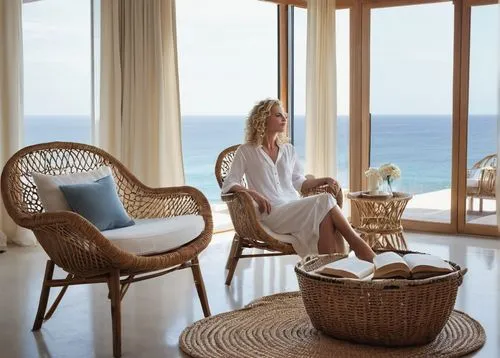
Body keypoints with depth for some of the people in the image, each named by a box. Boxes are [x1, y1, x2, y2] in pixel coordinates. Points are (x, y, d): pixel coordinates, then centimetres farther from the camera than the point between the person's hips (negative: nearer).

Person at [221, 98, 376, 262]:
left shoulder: (288, 150, 20)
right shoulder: (246, 152, 5)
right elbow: (228, 185, 0)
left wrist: (323, 180, 7)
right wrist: (252, 193, -19)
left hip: (296, 209, 5)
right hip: (273, 213, -5)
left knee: (326, 220, -30)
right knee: (325, 201, -26)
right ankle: (356, 242, -19)